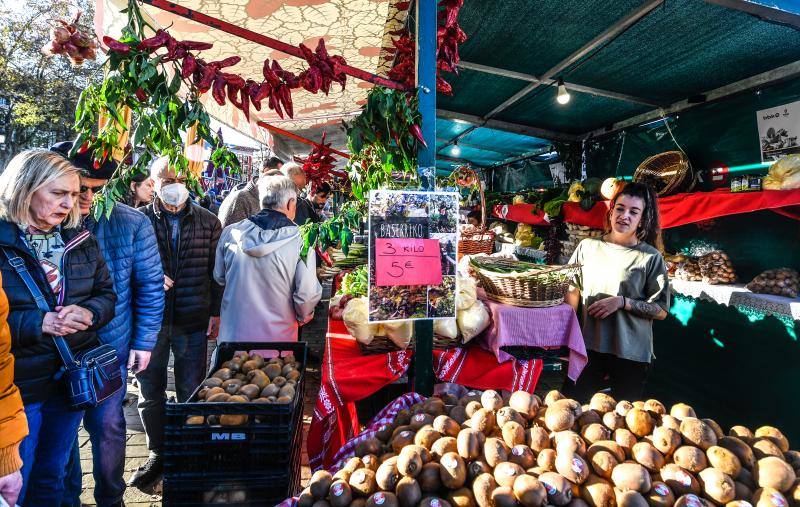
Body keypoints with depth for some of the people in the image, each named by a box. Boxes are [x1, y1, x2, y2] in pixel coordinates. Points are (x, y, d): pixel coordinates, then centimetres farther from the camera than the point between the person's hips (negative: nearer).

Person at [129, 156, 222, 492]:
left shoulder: (208, 222, 2)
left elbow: (216, 272, 5)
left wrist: (215, 313, 1)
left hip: (192, 322, -1)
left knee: (191, 392, 8)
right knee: (150, 391, 11)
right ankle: (158, 454, 31)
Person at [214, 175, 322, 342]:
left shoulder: (230, 233, -5)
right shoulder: (301, 241, -17)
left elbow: (219, 277, 8)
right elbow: (307, 295, -16)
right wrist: (303, 317, 4)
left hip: (232, 334, 3)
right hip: (278, 336, -2)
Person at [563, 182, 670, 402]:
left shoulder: (650, 257, -5)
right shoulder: (588, 246, 2)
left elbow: (661, 310, -4)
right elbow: (573, 291, 7)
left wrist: (622, 302, -16)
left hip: (631, 353, -2)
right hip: (588, 346, 2)